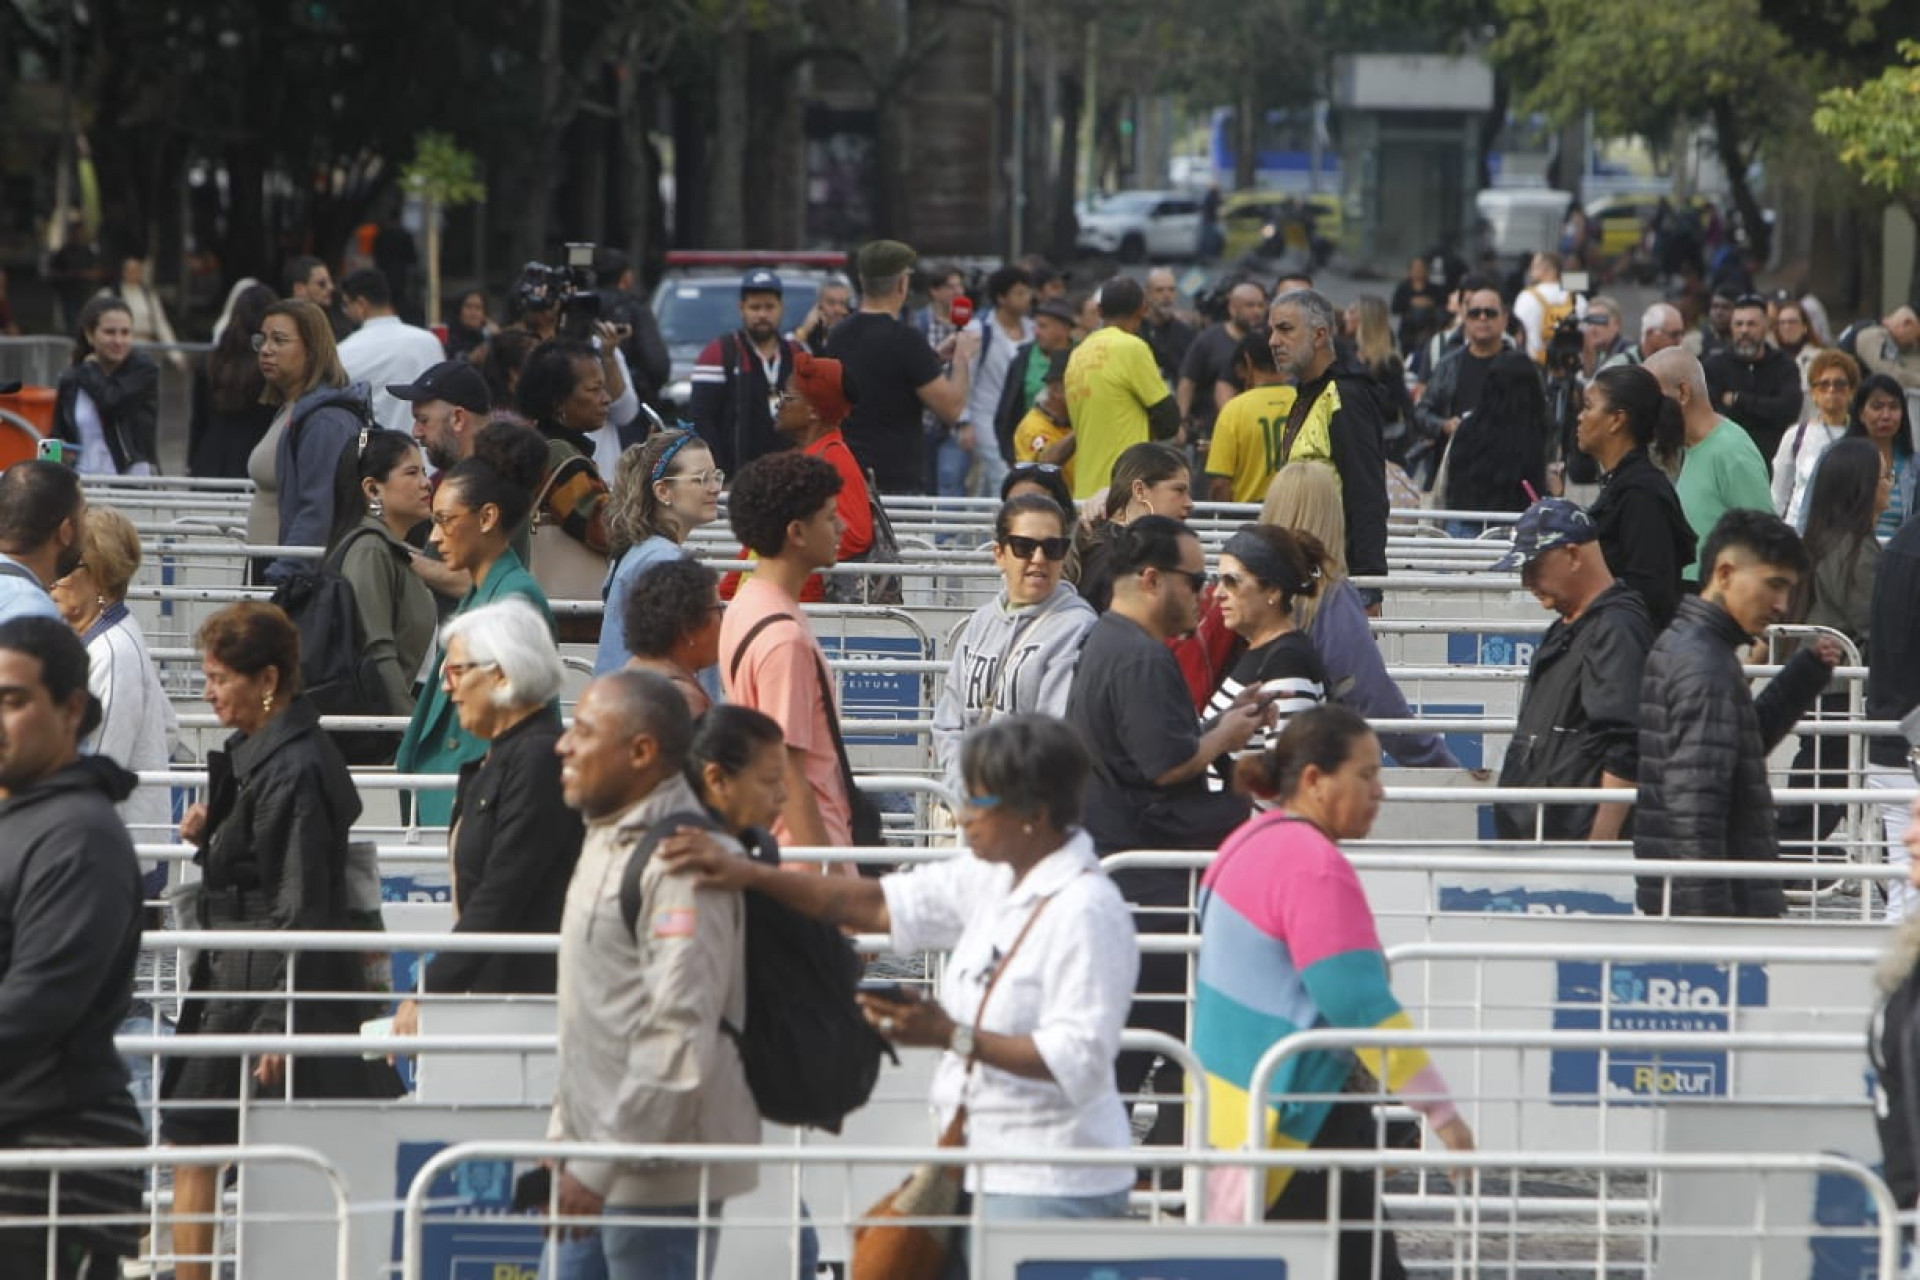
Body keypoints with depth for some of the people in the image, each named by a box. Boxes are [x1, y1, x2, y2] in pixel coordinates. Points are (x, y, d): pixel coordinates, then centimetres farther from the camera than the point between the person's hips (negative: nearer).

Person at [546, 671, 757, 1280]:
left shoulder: (681, 861, -18)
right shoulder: (607, 841, 15)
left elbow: (679, 1036, -24)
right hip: (594, 1164, 10)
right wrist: (565, 1137, 20)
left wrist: (601, 1165, -23)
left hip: (660, 1176, -10)